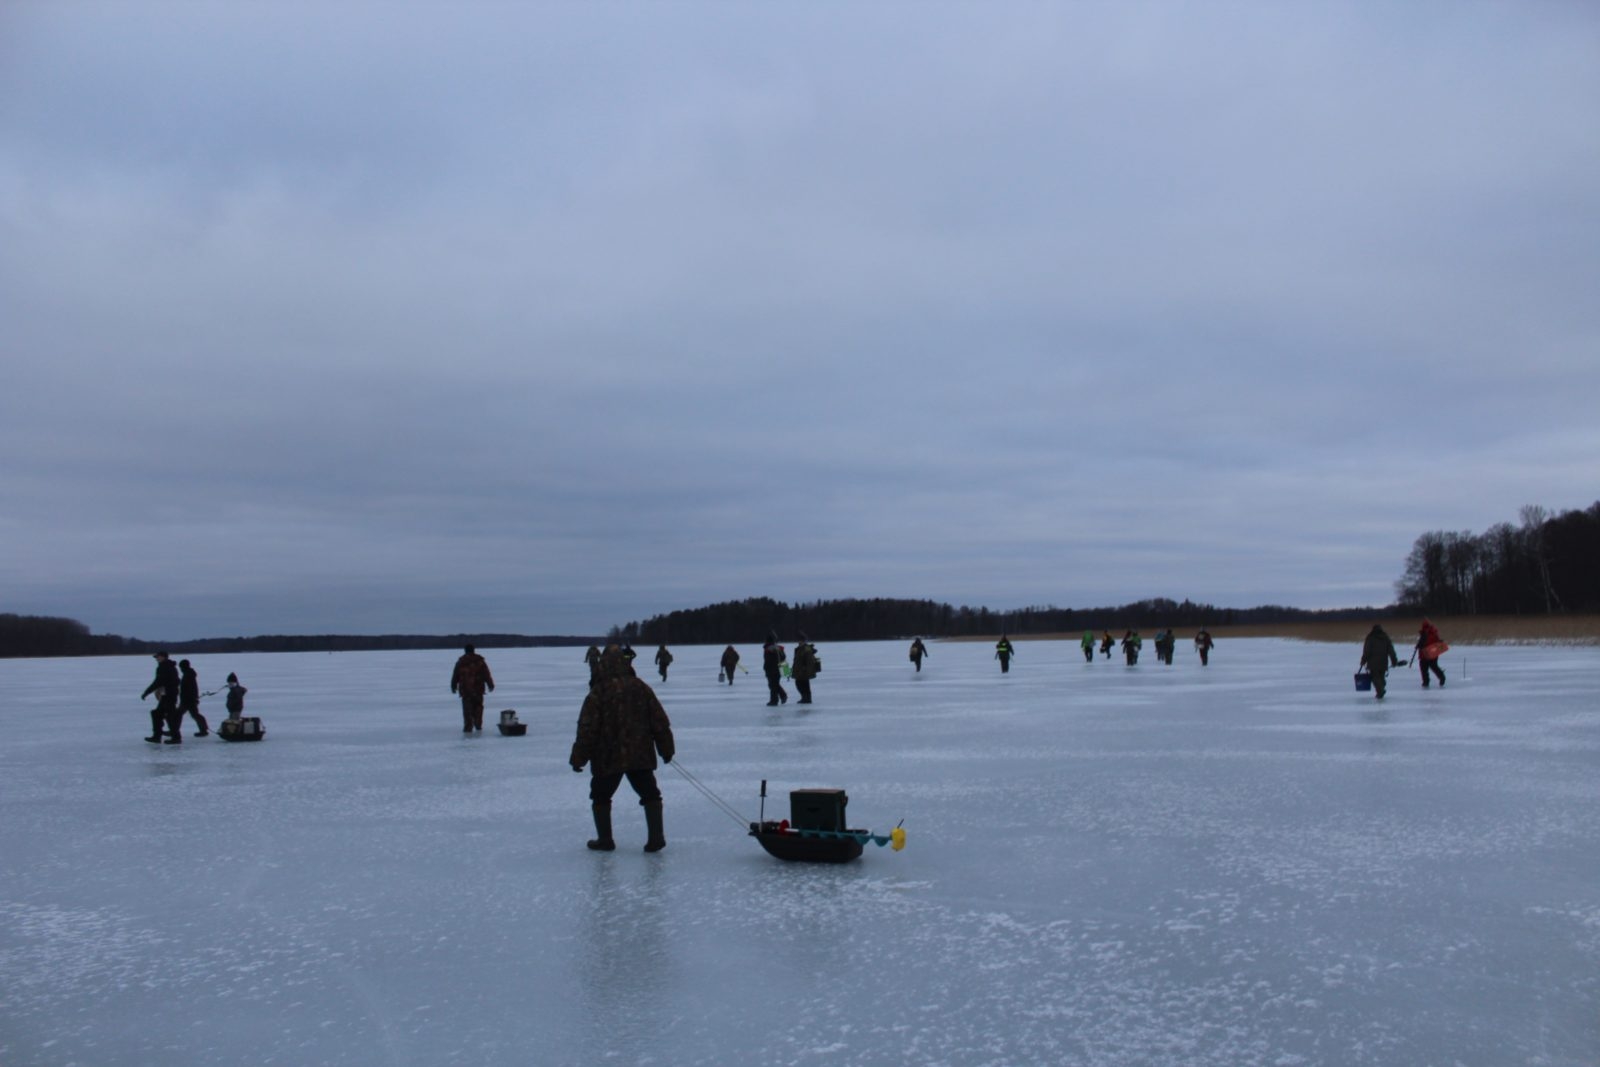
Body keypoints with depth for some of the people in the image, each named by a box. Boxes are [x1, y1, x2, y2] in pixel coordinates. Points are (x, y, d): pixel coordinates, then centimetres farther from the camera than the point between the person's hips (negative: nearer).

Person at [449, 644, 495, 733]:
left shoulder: (460, 662, 3)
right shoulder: (480, 661, 0)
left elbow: (455, 675, 9)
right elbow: (486, 674, -1)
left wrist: (453, 687, 20)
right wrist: (490, 685, 7)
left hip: (465, 689, 0)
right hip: (478, 689, 0)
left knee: (467, 709, 1)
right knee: (478, 707, 15)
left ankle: (468, 727, -6)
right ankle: (478, 725, 15)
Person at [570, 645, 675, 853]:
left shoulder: (598, 692, -10)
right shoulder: (641, 688, 1)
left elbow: (587, 729, -10)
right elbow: (659, 721, 5)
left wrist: (578, 757, -2)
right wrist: (666, 748, 14)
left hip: (608, 757, -2)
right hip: (641, 755, 2)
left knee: (601, 796, 16)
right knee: (650, 794, 12)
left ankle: (605, 839, 18)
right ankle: (656, 837, 3)